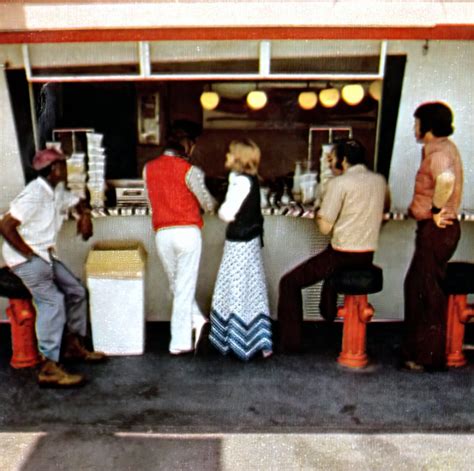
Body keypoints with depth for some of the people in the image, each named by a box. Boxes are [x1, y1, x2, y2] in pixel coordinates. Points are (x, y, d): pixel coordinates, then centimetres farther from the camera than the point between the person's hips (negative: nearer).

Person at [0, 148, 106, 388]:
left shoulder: (58, 190, 7)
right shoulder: (34, 195, -21)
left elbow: (78, 203, 24)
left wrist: (85, 215, 0)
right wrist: (28, 253, -20)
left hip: (45, 255, 10)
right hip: (26, 258, -10)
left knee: (76, 291, 9)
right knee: (52, 300, -23)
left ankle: (73, 345, 23)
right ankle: (48, 368, -24)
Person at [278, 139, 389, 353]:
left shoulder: (339, 183, -14)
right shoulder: (379, 180, 6)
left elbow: (325, 227, -14)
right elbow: (385, 207, 25)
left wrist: (317, 214, 6)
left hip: (343, 256, -7)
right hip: (368, 256, 8)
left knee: (289, 282, 4)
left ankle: (290, 341, 4)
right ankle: (328, 311, 53)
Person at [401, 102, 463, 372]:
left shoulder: (439, 151, -18)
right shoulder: (440, 147, 15)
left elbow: (446, 179, -40)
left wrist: (437, 210, -28)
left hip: (436, 229, -10)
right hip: (433, 229, 10)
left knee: (429, 292, -2)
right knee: (416, 287, 17)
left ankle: (429, 357, 10)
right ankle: (416, 347, 30)